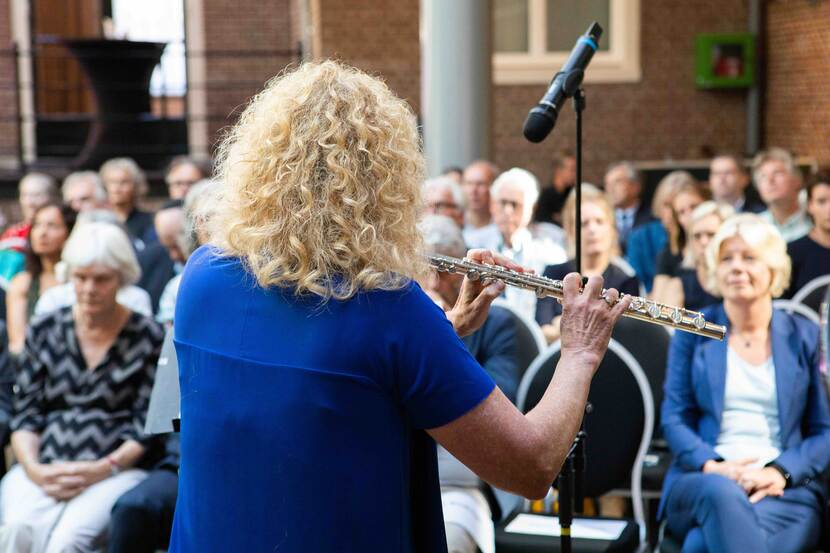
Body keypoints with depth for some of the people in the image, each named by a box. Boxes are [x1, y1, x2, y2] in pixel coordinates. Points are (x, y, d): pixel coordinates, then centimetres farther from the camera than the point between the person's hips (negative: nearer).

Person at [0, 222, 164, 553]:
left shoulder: (147, 338, 3)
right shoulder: (44, 332, 13)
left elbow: (146, 427, 0)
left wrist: (101, 469, -14)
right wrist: (33, 469, -8)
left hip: (115, 471, -2)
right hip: (43, 468, 2)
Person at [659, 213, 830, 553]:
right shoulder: (693, 331, 12)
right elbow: (674, 419, 7)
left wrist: (781, 472, -11)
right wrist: (712, 465, -13)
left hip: (785, 490, -1)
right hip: (702, 481, 1)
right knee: (721, 493, -39)